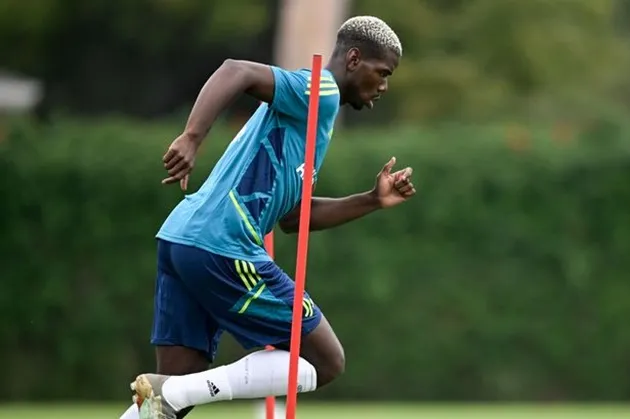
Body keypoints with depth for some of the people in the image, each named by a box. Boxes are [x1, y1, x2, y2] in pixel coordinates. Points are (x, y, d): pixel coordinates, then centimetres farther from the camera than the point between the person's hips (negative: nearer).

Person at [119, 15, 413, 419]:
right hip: (224, 249, -10)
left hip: (182, 239, 10)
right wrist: (191, 139, -31)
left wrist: (372, 201, 24)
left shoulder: (311, 104, 27)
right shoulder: (319, 91, -3)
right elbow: (237, 72, -20)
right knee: (325, 362, 0)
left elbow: (291, 216, 29)